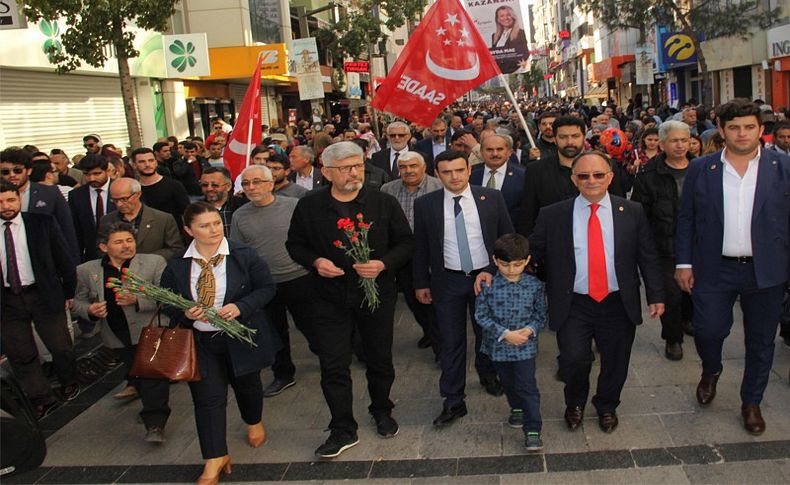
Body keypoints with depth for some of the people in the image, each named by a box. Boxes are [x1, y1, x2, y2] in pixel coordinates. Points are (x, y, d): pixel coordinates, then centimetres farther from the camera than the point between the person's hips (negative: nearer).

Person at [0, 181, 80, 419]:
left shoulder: (42, 223, -5)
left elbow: (64, 258, 1)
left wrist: (68, 292, 3)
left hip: (43, 295, -1)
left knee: (61, 347, 7)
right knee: (20, 355, 9)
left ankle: (69, 384, 37)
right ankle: (42, 400, 27)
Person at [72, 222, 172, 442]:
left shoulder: (154, 262, -5)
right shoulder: (86, 270, 4)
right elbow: (78, 301, 11)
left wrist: (138, 300, -25)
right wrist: (90, 310, -11)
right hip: (117, 337, 4)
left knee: (153, 376, -11)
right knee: (135, 372, 18)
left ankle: (155, 423, -1)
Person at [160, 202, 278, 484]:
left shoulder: (244, 256, -11)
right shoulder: (177, 266, -5)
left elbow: (266, 288, -7)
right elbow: (167, 302, 4)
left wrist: (240, 307, -22)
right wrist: (185, 314, -18)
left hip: (242, 337, 0)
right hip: (200, 342, 1)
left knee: (246, 384, 20)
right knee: (207, 397, -2)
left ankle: (254, 422, 53)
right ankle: (215, 460, 9)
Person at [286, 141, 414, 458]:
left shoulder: (384, 203, -5)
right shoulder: (309, 206, -4)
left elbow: (405, 242, 0)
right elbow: (295, 244, 6)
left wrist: (384, 264, -18)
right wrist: (315, 261, -14)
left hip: (377, 295, 0)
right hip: (330, 298, 0)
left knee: (380, 359, 16)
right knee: (333, 366, 1)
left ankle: (381, 412, 41)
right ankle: (343, 430, 17)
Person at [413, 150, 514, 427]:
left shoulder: (492, 198, -5)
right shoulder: (425, 205, -5)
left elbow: (507, 237, 2)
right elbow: (420, 247, 2)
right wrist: (421, 283, 3)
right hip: (448, 282, -1)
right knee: (451, 342, 4)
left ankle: (487, 375, 46)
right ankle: (453, 402, 15)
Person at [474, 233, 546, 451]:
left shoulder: (534, 285, -8)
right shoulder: (488, 285, -13)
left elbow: (541, 315, 1)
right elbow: (481, 315, -11)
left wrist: (530, 329, -19)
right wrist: (505, 333, -18)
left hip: (525, 346, -1)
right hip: (498, 345, 1)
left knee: (528, 387, -2)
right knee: (508, 383, 21)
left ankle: (533, 431, 5)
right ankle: (517, 408, 47)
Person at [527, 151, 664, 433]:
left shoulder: (632, 212, 2)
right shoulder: (552, 215, -2)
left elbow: (648, 257, 5)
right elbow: (532, 252, 1)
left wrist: (656, 295, 2)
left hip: (618, 304, 2)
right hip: (573, 306, -1)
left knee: (615, 362, 12)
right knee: (574, 359, -13)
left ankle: (607, 407, 44)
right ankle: (575, 404, 22)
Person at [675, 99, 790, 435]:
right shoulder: (700, 170, 0)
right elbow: (686, 219, 3)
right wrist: (684, 262, 0)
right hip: (715, 269, 0)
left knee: (761, 341, 11)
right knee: (708, 330, 1)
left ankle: (751, 402, 31)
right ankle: (711, 372, 36)